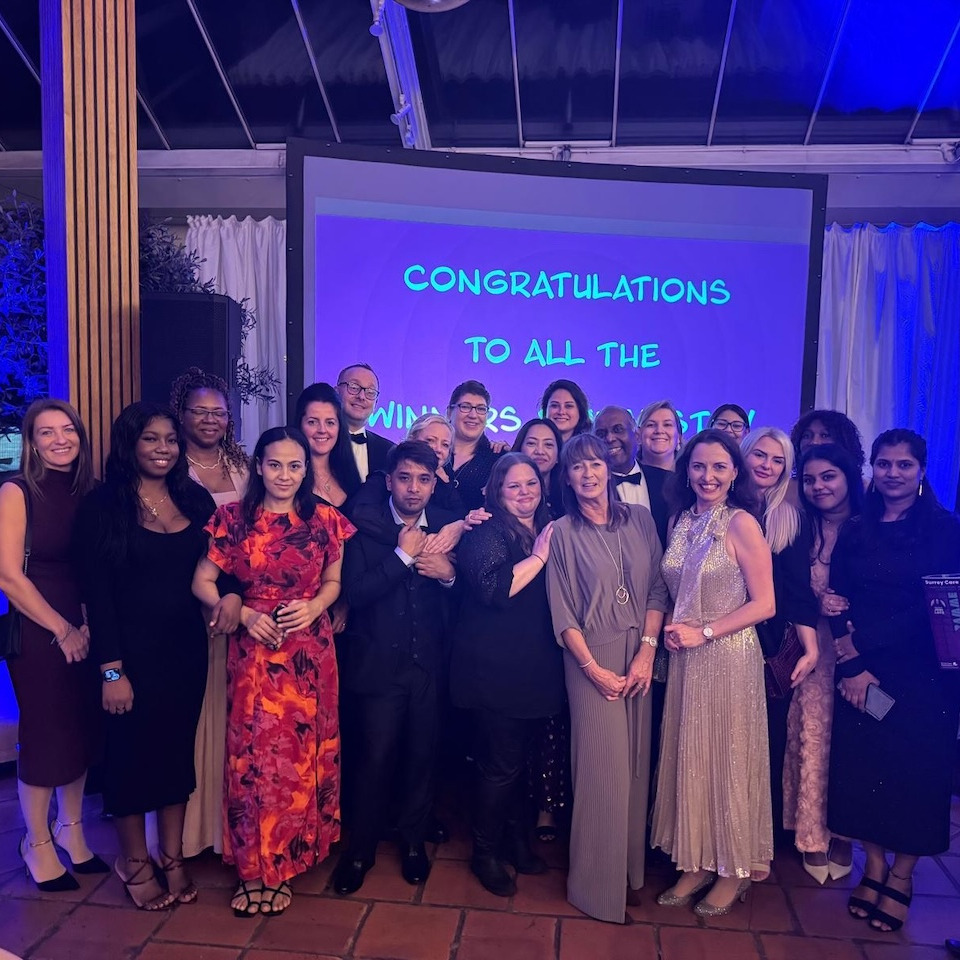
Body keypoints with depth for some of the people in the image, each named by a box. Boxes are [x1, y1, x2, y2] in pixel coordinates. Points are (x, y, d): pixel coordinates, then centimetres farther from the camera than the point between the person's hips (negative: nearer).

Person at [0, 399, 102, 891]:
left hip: (85, 631, 5)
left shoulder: (88, 492, 5)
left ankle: (72, 829, 33)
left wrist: (90, 625, -6)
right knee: (43, 734, 5)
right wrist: (62, 629, -11)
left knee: (83, 730, 12)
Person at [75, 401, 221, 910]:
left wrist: (229, 597, -12)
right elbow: (97, 592, -11)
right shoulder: (102, 505, -9)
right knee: (132, 753, 11)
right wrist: (111, 670, -14)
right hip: (132, 652, -4)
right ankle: (135, 863, 32)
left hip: (186, 648, 4)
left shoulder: (195, 499, 3)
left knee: (178, 749, 14)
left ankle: (172, 857, 32)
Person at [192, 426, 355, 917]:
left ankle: (283, 864, 28)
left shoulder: (324, 520, 0)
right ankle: (252, 870, 24)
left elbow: (335, 580, 8)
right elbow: (202, 582, 0)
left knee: (302, 755, 8)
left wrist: (314, 607, -12)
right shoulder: (234, 518, -2)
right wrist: (244, 614, -14)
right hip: (253, 650, 0)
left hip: (309, 652, 1)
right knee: (253, 755, 5)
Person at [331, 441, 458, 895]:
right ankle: (359, 849, 27)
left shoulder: (448, 526, 3)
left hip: (430, 664, 3)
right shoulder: (364, 525, -5)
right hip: (379, 663, -2)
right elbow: (355, 592, -15)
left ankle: (413, 841, 36)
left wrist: (448, 574, -16)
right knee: (374, 758, 4)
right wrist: (403, 555, -16)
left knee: (422, 755, 13)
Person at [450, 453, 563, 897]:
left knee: (519, 758, 19)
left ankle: (516, 839, 38)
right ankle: (485, 853, 24)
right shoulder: (487, 532, -11)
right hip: (495, 668, -7)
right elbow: (493, 588, -26)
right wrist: (539, 557, -20)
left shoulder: (549, 530, 12)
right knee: (501, 765, 3)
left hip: (536, 668, 7)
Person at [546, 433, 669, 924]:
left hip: (639, 655, 3)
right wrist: (594, 669, -10)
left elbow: (657, 588, 2)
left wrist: (647, 651, -8)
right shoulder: (563, 533, -4)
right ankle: (597, 881, 18)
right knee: (602, 767, 0)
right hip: (590, 659, -3)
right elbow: (562, 613, -5)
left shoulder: (639, 519, 3)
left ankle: (632, 866, 31)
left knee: (635, 764, 11)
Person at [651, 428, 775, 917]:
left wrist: (704, 632, -16)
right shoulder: (680, 522, 7)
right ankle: (697, 862, 28)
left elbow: (764, 604, -12)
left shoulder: (742, 524, -11)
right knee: (689, 758, 13)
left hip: (729, 658, -6)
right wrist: (672, 629, -3)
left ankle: (734, 868, 26)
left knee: (727, 759, 7)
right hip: (684, 658, 6)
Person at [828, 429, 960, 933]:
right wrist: (851, 663, -14)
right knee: (861, 766, 7)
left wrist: (872, 658, -13)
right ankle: (873, 866, 24)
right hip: (859, 672, 3)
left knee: (913, 770, 5)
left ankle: (901, 877, 23)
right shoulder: (855, 531, 5)